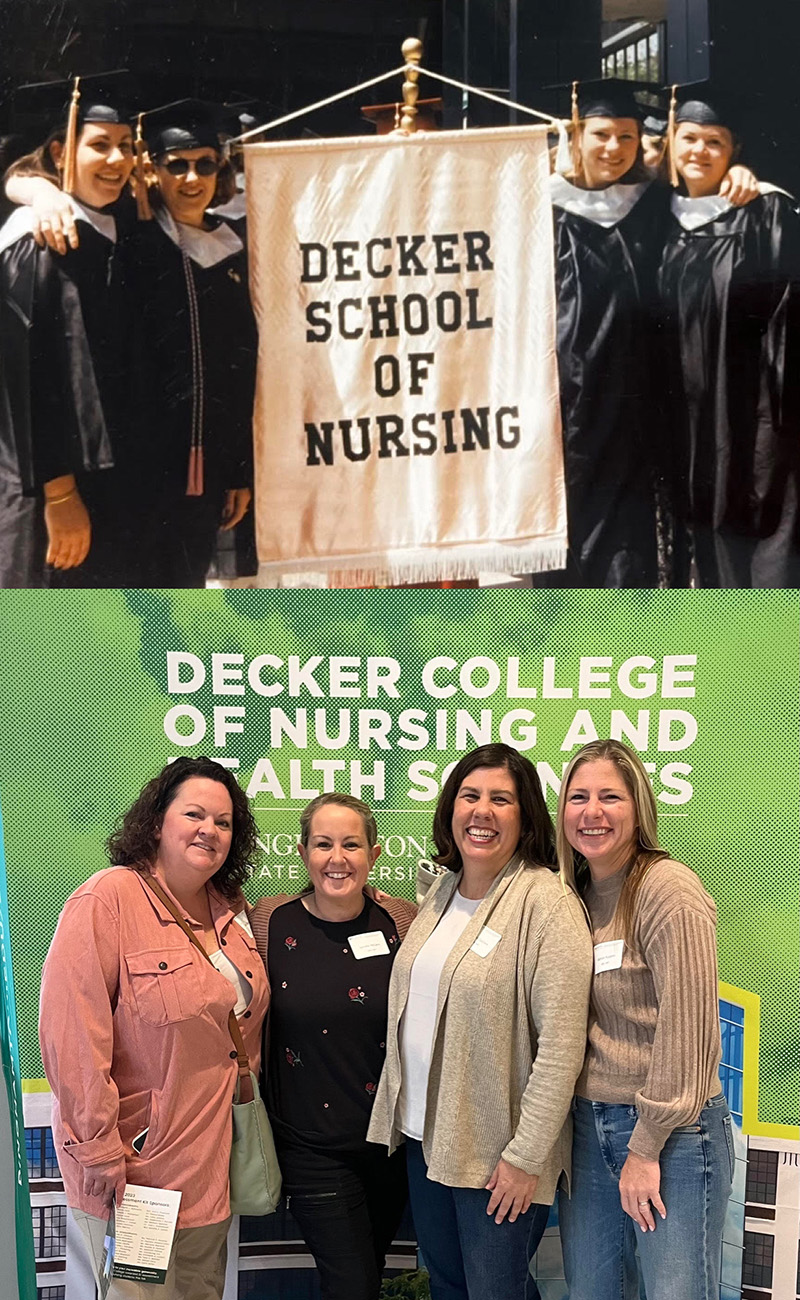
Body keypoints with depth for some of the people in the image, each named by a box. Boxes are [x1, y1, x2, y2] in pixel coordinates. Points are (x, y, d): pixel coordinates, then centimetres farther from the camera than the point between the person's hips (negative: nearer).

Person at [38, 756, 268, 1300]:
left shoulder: (232, 909, 8)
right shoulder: (106, 901, -15)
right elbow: (73, 1036, -20)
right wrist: (99, 1151, -21)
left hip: (213, 1161, 7)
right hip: (134, 1164, -7)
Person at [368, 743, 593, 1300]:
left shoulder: (546, 903, -16)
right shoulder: (441, 891, 7)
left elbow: (561, 1046, -19)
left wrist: (526, 1157, -19)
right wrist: (400, 1109, 11)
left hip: (496, 1151, -7)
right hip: (424, 1134, 7)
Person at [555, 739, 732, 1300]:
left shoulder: (668, 890, -14)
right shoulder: (573, 895, 7)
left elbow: (686, 1027, -17)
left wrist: (646, 1147, -15)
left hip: (672, 1130, -6)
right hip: (588, 1127, 6)